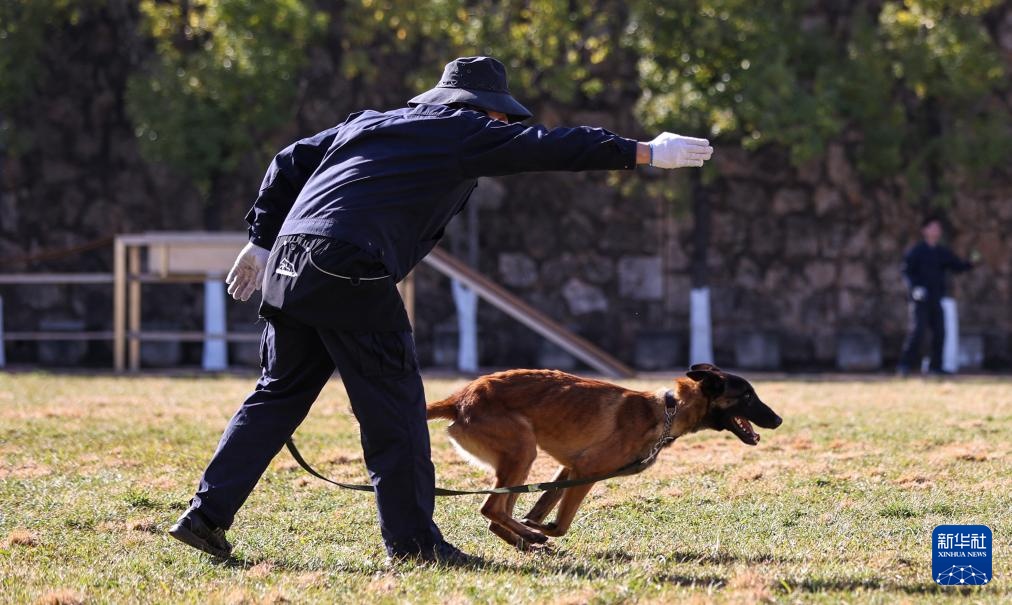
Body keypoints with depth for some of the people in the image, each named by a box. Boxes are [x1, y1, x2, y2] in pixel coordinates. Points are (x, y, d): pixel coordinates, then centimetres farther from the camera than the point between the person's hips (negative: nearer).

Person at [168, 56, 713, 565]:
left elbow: (289, 164, 24)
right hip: (351, 276, -7)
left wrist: (261, 241, 28)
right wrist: (645, 153, 9)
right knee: (393, 404, 2)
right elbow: (548, 146, 5)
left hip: (286, 264, 7)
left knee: (279, 394, 15)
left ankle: (206, 514, 9)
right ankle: (411, 541, 5)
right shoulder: (463, 133, 7)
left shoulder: (369, 124, 27)